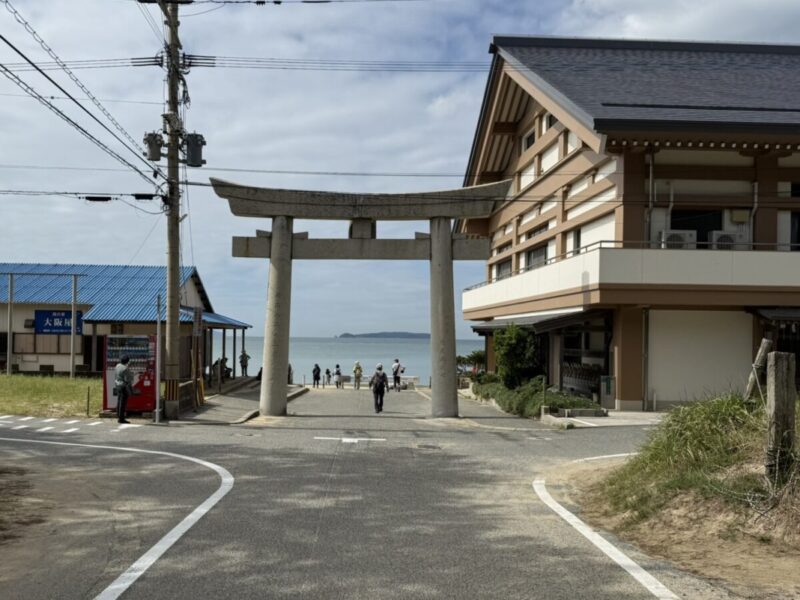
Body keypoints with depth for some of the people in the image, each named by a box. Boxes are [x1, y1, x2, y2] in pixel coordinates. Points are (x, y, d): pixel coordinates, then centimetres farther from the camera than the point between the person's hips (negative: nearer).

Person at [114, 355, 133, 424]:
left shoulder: (117, 366, 8)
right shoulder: (125, 368, -19)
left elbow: (115, 377, 15)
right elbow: (127, 379, -19)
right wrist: (130, 389, -11)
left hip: (118, 386, 9)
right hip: (124, 387, -9)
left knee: (119, 402, 12)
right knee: (123, 403, -5)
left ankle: (119, 417, 16)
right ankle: (121, 418, -3)